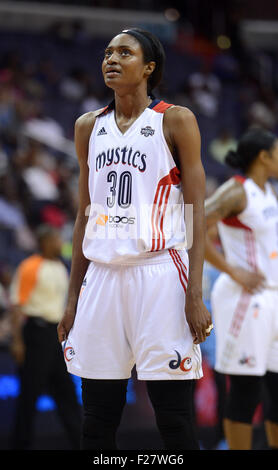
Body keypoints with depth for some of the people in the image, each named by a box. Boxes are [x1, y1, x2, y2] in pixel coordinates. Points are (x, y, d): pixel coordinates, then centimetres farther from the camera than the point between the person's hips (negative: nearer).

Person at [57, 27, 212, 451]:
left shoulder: (176, 121, 1)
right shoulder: (89, 127, 15)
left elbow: (196, 213, -3)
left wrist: (195, 296, -13)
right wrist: (73, 299, 13)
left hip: (160, 274, -5)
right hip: (102, 275, 5)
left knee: (175, 420, -5)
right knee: (98, 418, 4)